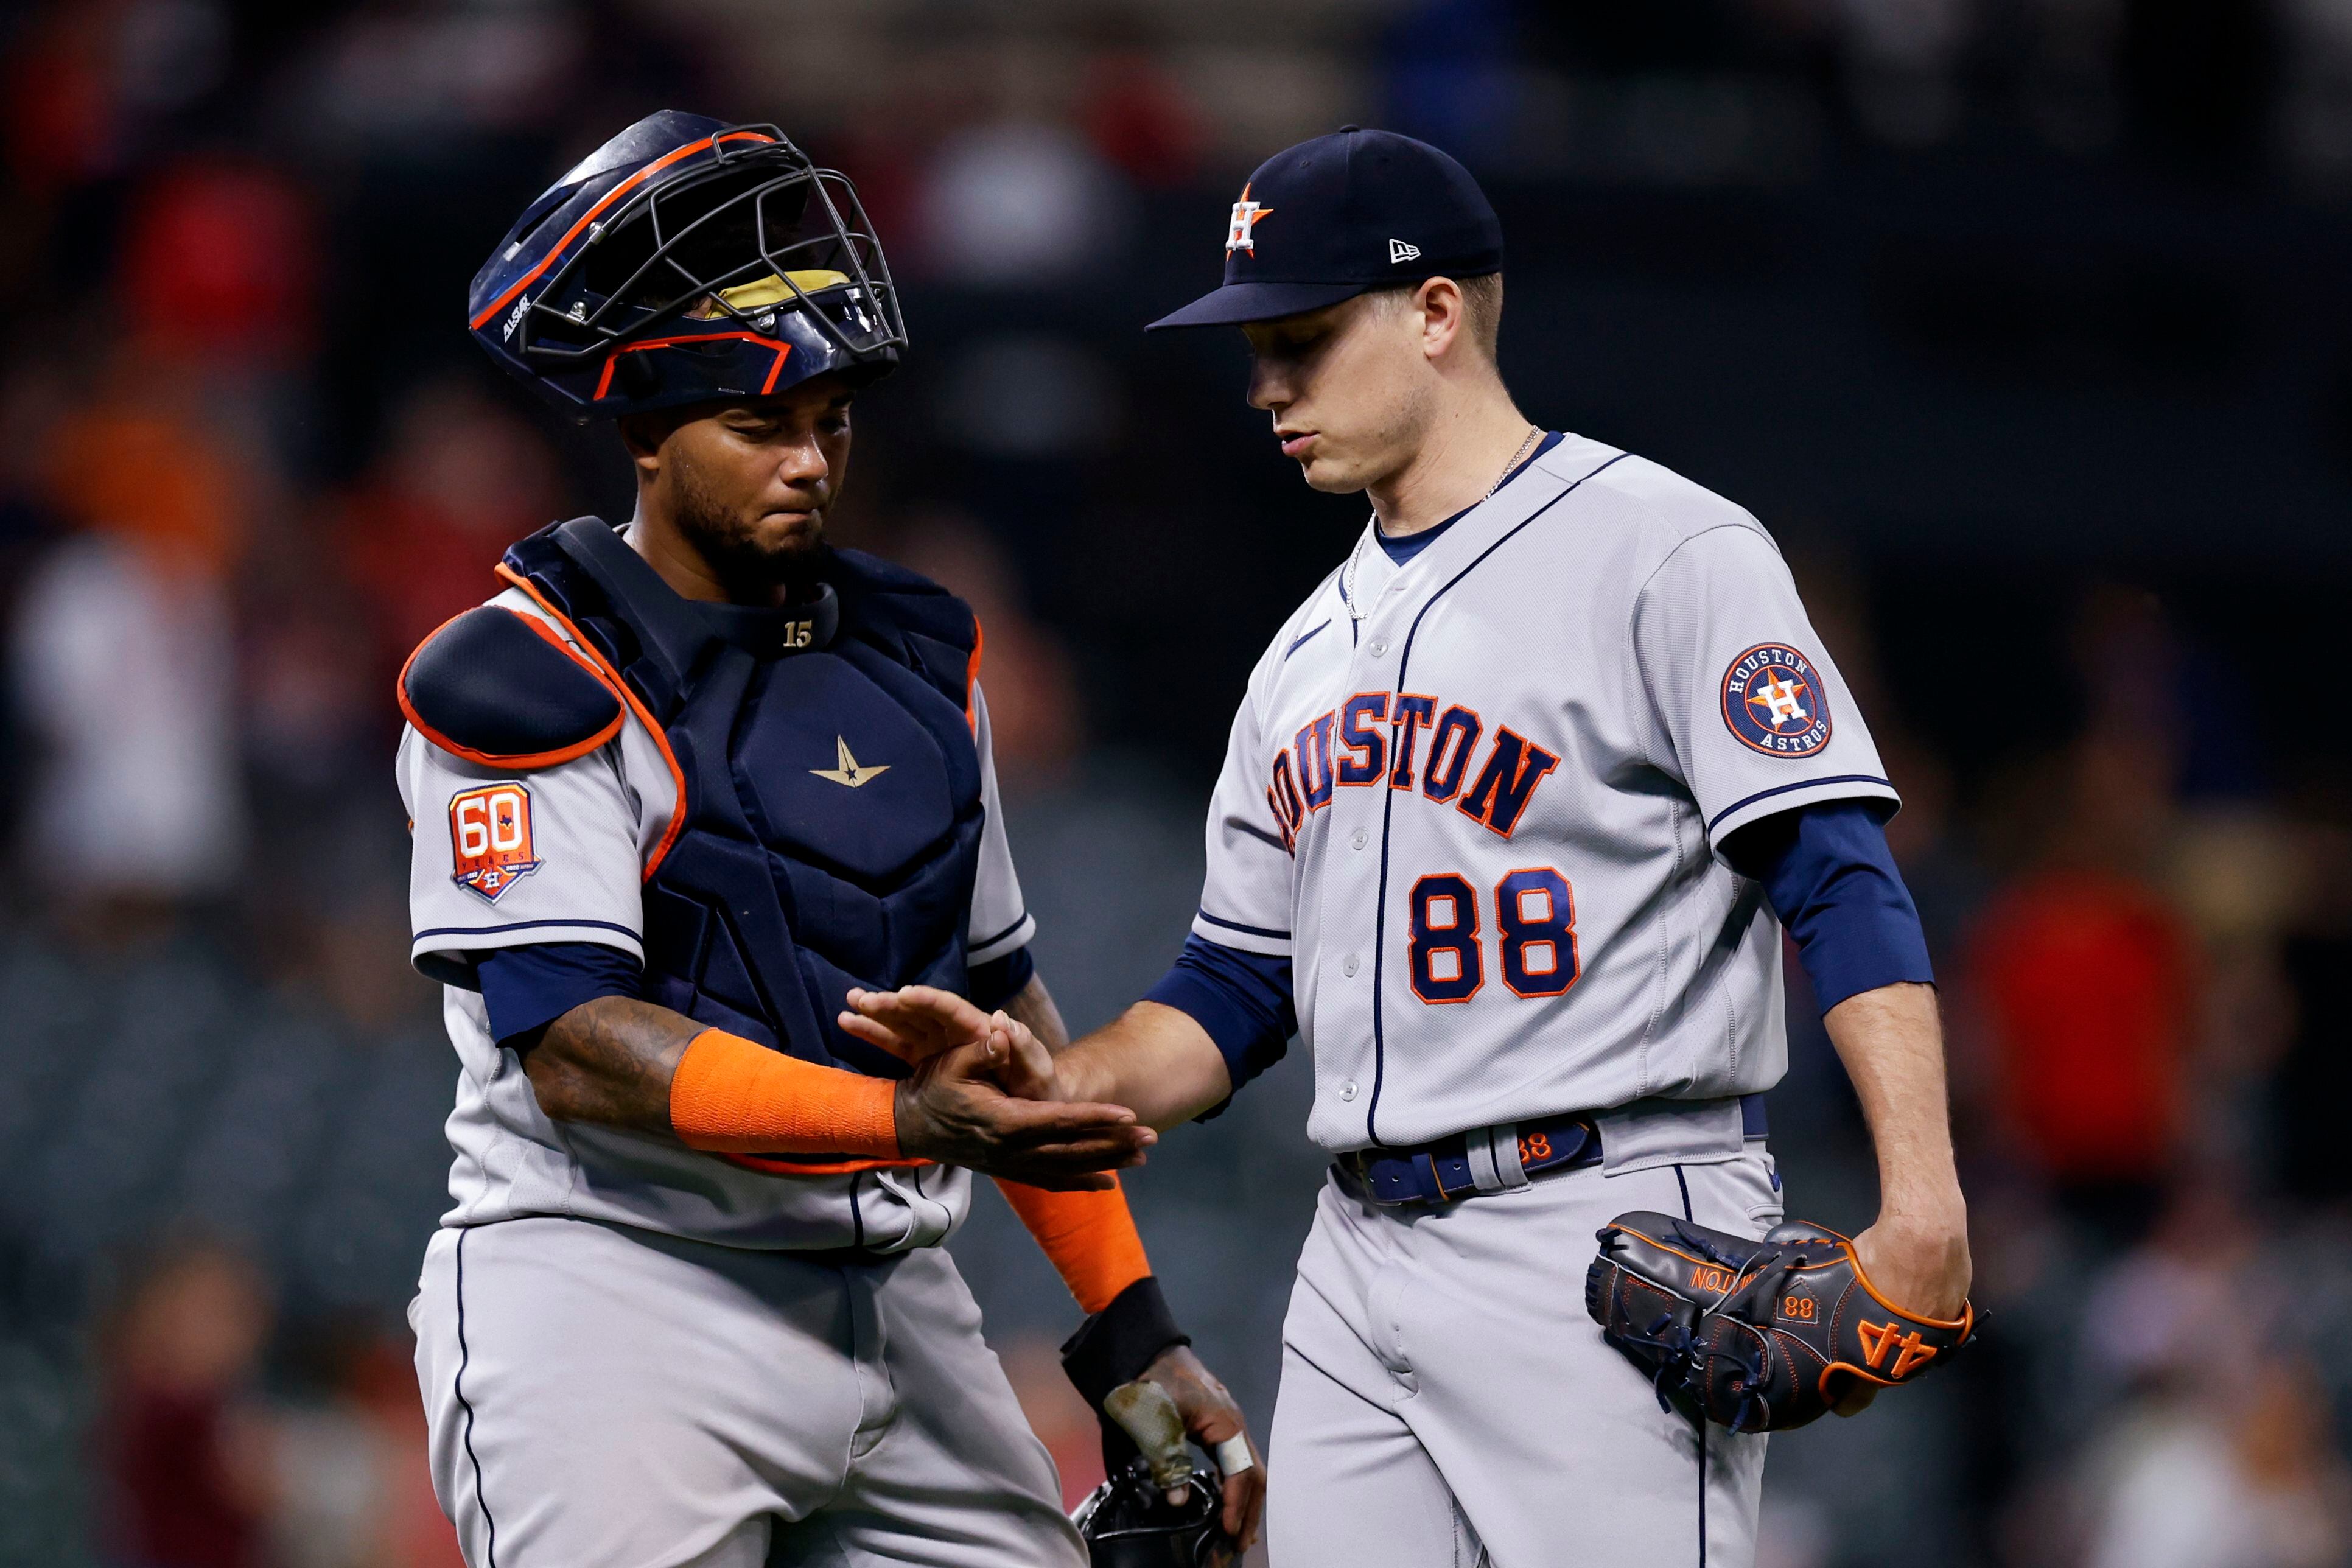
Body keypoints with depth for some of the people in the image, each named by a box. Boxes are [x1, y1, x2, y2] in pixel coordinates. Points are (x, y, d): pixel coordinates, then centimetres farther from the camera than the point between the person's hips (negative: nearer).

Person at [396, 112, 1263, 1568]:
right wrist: (910, 1120, -26)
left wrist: (1138, 1339, 14)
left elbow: (1002, 1000, 20)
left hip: (893, 1308, 6)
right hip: (617, 1291, -6)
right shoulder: (534, 684, -8)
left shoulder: (918, 655, 15)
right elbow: (577, 1052, -17)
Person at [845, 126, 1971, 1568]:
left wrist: (1921, 1209, -25)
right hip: (1362, 1266, 8)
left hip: (1612, 1240, -8)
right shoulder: (1311, 650, 21)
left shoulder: (1667, 552, -5)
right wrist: (1060, 1084, 2)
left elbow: (1844, 884, -14)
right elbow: (1239, 992, 24)